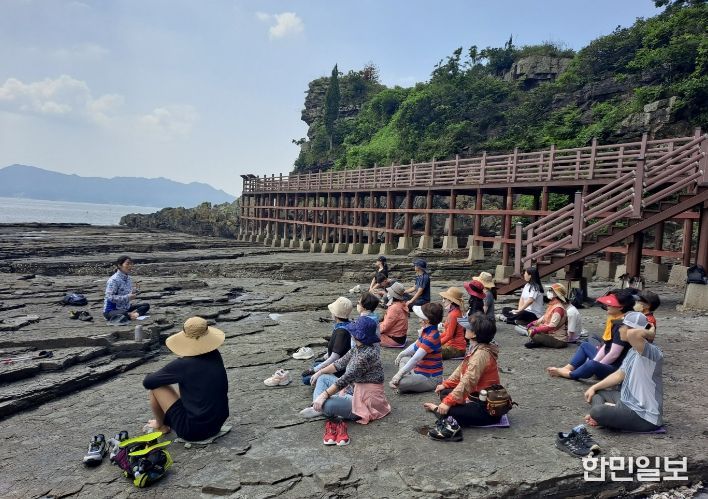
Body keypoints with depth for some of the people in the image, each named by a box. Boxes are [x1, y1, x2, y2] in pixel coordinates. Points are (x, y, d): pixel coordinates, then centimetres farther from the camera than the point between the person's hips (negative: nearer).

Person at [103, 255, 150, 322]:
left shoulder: (128, 278, 7)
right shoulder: (113, 280, -18)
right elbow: (110, 297, -24)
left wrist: (133, 293, -5)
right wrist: (128, 297, -26)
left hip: (125, 308, 9)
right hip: (111, 310, -9)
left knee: (146, 305, 4)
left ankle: (133, 313, -19)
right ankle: (130, 315, -10)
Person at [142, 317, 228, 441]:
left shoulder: (182, 364, -19)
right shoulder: (215, 356, -3)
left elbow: (147, 382, -6)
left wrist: (163, 376, 16)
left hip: (193, 431, -6)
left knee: (156, 386, 5)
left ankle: (160, 426, 25)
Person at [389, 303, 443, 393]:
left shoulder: (431, 337, -26)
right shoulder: (425, 331, 5)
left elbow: (415, 359, -28)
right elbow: (416, 345, 22)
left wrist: (399, 374, -26)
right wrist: (401, 354, 15)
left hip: (430, 378, -10)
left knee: (399, 383, -28)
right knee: (403, 359, 29)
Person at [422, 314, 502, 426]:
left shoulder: (481, 354, -26)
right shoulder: (475, 349, 5)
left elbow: (468, 382, -30)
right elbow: (462, 369, 16)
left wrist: (448, 402, -28)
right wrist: (445, 384, 15)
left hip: (486, 408, -10)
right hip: (476, 397, 10)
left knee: (446, 412, -20)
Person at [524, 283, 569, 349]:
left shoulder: (559, 308, -22)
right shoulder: (552, 304, 7)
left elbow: (552, 326, -28)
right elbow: (544, 317, 17)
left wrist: (536, 330, -26)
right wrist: (533, 323, 4)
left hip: (558, 340, -9)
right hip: (550, 333, 9)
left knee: (534, 335, -24)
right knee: (531, 329, 4)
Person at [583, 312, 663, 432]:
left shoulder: (652, 353, -24)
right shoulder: (633, 350, 8)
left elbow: (632, 334, -46)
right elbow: (619, 374, 16)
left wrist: (648, 332, -25)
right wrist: (594, 387, 11)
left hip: (644, 415, -10)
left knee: (597, 412, -30)